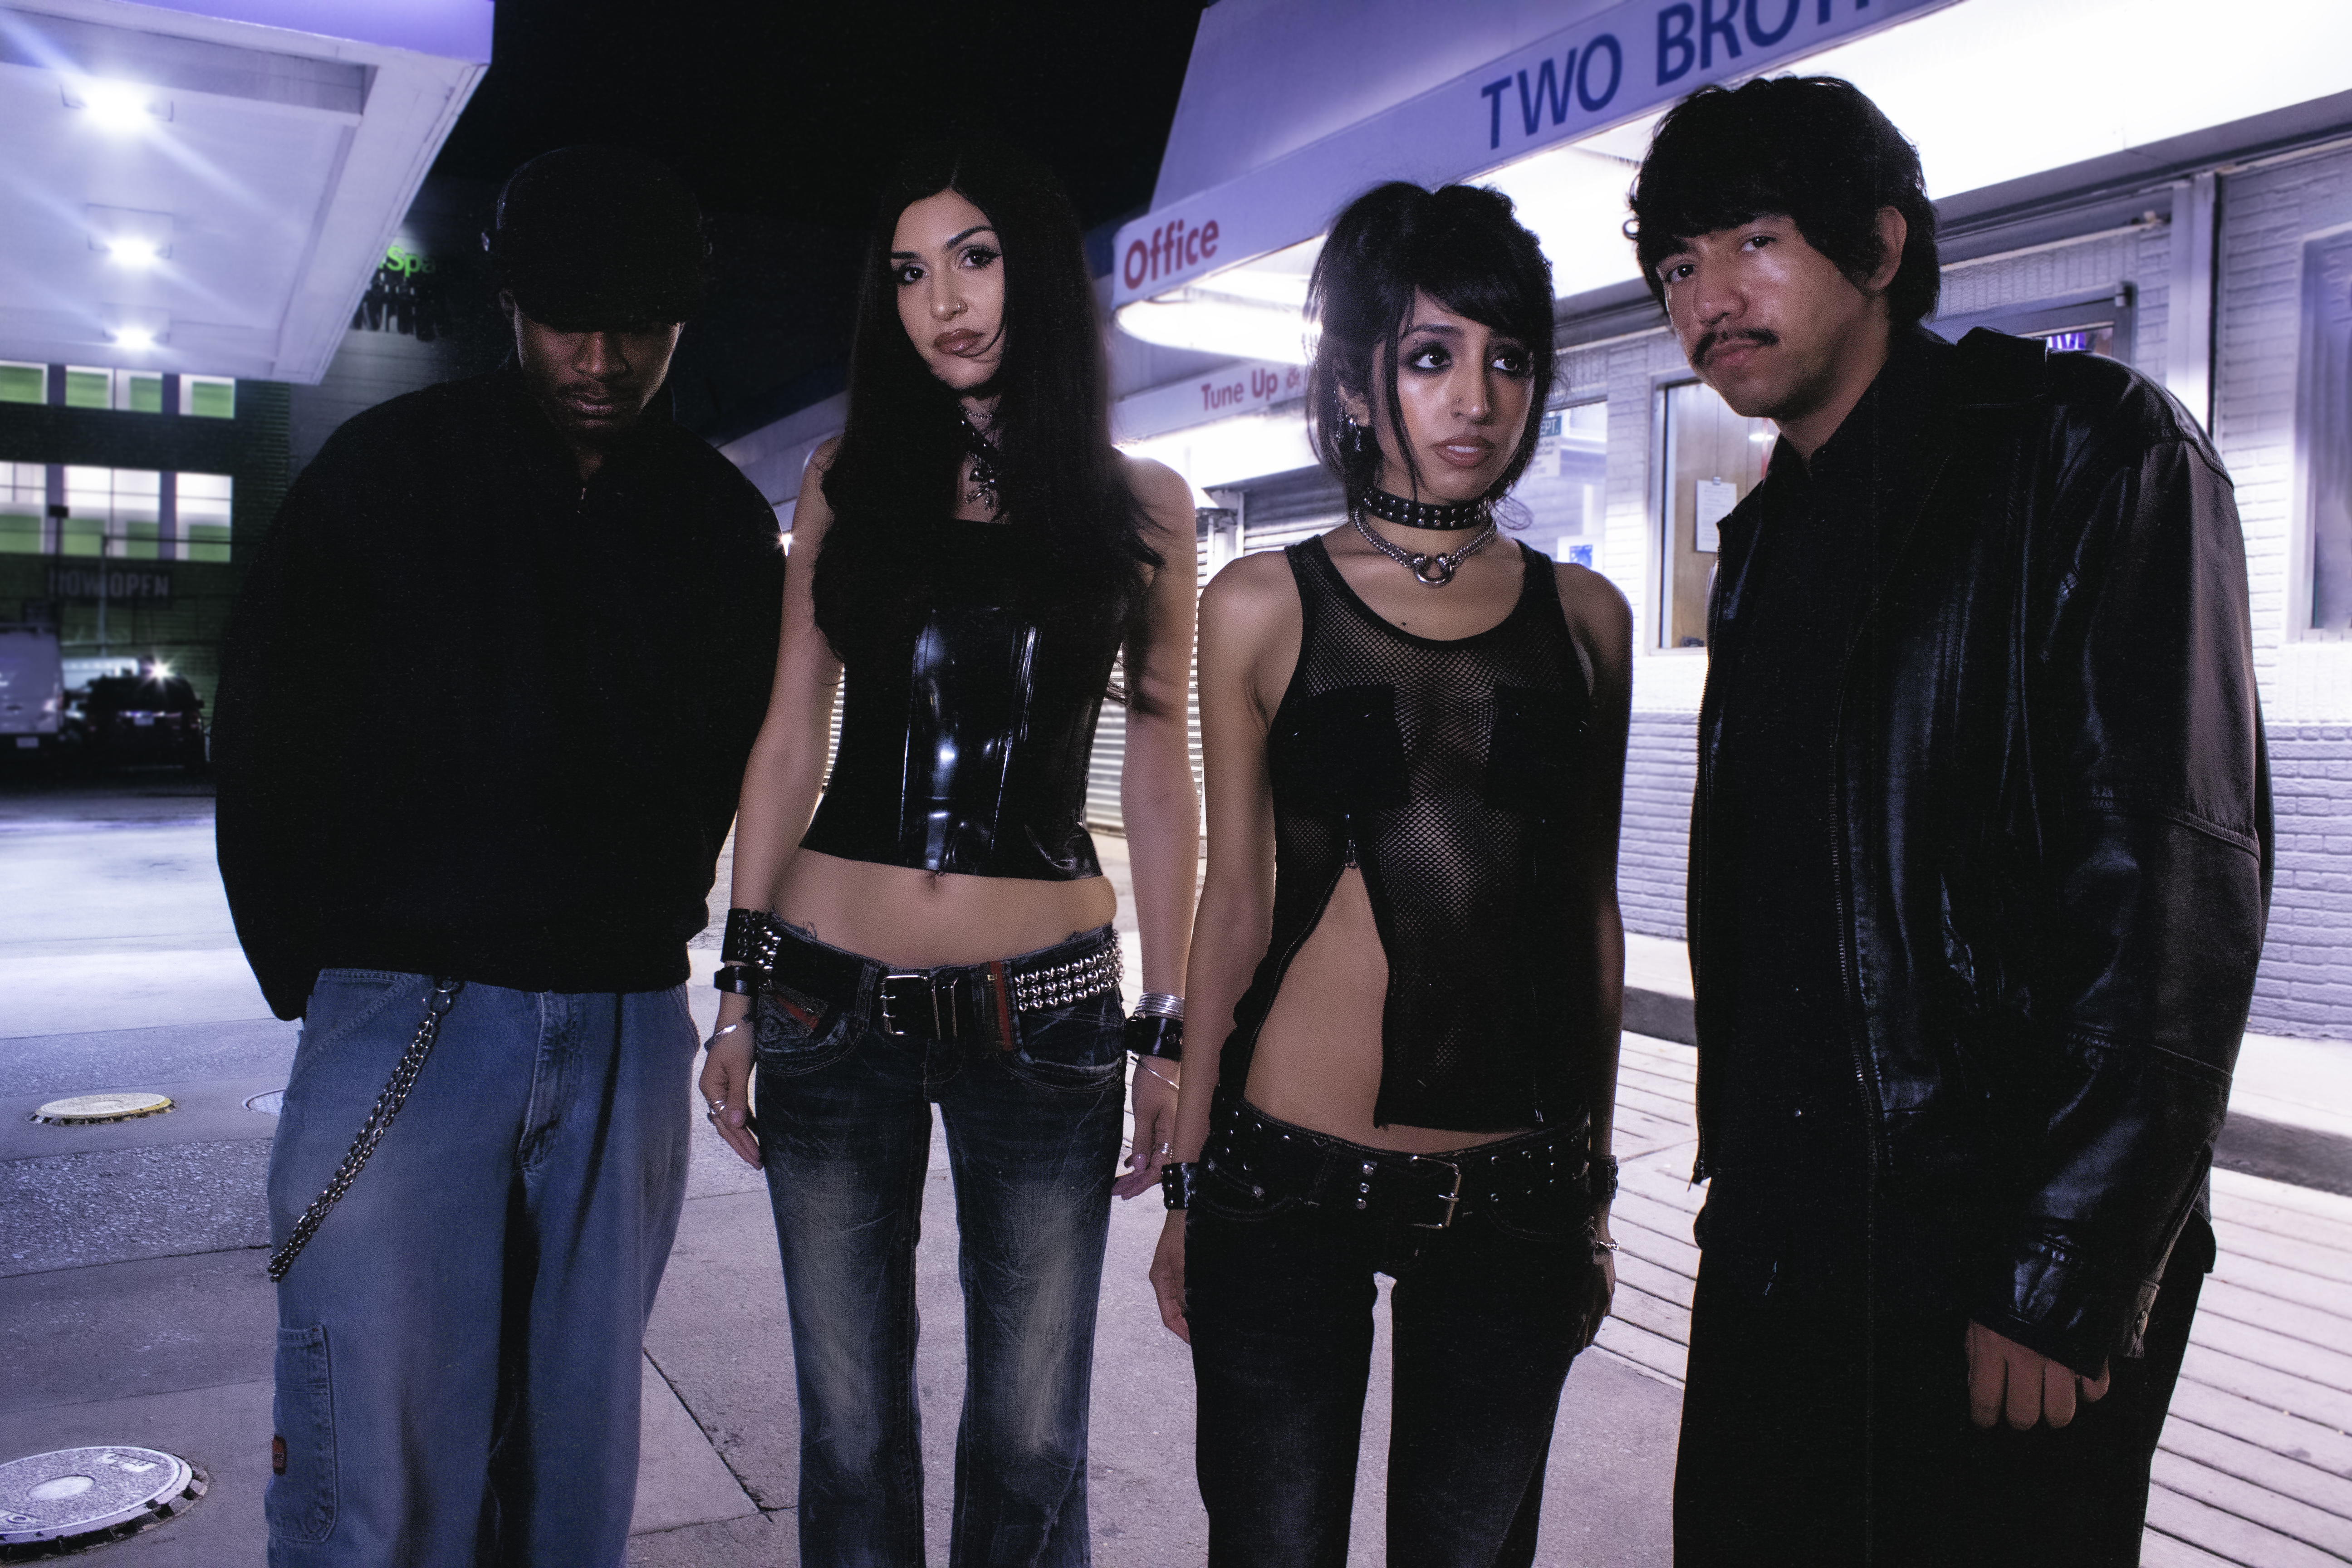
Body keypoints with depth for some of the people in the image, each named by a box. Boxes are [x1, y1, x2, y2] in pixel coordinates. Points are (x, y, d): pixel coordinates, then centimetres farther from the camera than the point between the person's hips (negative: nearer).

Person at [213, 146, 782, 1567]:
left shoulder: (724, 520, 7)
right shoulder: (389, 468, 1)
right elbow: (264, 739, 5)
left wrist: (657, 921, 10)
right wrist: (312, 967, 2)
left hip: (628, 1023, 2)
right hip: (406, 1009, -2)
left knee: (580, 1446, 12)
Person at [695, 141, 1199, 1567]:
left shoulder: (1142, 505, 4)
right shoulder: (847, 480, 7)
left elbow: (1160, 772, 5)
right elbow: (789, 741, 8)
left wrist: (1168, 1030, 2)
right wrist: (740, 988, 4)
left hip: (1040, 1013, -1)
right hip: (833, 1004, 2)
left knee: (1031, 1441, 7)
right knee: (852, 1427, 11)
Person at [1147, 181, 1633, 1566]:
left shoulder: (1586, 616, 5)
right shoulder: (1264, 606, -1)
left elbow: (1590, 906, 10)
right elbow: (1237, 897, 3)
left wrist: (1595, 1182, 12)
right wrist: (1188, 1176, 6)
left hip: (1517, 1192, 2)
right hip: (1291, 1178, -2)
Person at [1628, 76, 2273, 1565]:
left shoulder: (2093, 449, -7)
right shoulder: (1768, 543, 14)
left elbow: (2179, 882, -15)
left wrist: (2069, 1276, -18)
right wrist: (1741, 1182, 14)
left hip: (1999, 1276, -6)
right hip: (1775, 1248, 7)